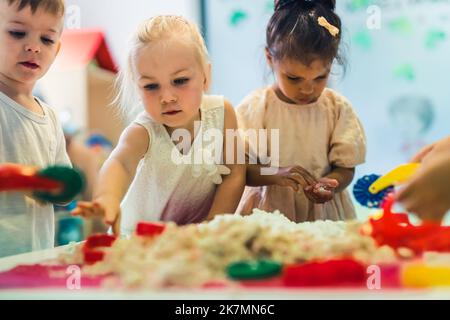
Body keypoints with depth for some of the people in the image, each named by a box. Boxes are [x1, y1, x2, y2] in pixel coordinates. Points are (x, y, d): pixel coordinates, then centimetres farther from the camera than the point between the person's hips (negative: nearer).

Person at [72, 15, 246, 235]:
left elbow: (234, 176, -8)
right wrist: (107, 198, -62)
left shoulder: (221, 112, -13)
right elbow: (120, 163, -40)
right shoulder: (142, 132, -19)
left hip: (198, 233, 3)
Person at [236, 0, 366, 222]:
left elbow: (345, 168, 2)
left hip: (324, 212, 5)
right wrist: (277, 175, -25)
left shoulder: (338, 108, 0)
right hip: (268, 209, -4)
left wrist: (328, 185, -19)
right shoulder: (254, 107, -5)